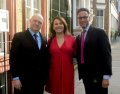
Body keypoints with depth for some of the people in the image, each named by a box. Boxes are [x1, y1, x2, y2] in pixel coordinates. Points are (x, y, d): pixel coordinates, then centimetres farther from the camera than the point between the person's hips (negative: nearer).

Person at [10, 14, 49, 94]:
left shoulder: (44, 39, 10)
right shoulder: (19, 37, -4)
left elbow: (46, 58, 11)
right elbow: (13, 58, -8)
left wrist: (45, 77, 7)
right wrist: (15, 77, -14)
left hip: (40, 80, 4)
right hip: (23, 80, -4)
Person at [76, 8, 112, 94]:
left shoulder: (99, 33, -8)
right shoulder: (78, 37, 12)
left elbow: (106, 54, -13)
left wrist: (106, 76, -17)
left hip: (98, 76, -6)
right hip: (85, 76, 6)